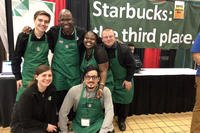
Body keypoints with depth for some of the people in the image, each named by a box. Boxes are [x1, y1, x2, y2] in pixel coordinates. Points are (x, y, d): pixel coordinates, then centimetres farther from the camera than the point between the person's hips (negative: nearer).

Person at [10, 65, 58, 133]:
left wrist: (53, 127, -14)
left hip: (39, 122, 5)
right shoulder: (27, 94, -24)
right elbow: (25, 121, -19)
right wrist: (45, 126, -18)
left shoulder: (52, 89, -11)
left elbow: (52, 111, -5)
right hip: (21, 126, -5)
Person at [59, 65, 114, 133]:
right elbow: (63, 112, -4)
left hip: (98, 126, -1)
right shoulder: (74, 90, -11)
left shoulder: (105, 91, -12)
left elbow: (109, 112, -15)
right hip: (79, 126, 1)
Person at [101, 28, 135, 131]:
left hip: (123, 81, -2)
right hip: (109, 81, 2)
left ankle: (121, 120, 33)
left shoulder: (124, 49, -20)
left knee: (124, 102, 10)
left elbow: (131, 65, -13)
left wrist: (128, 79, -13)